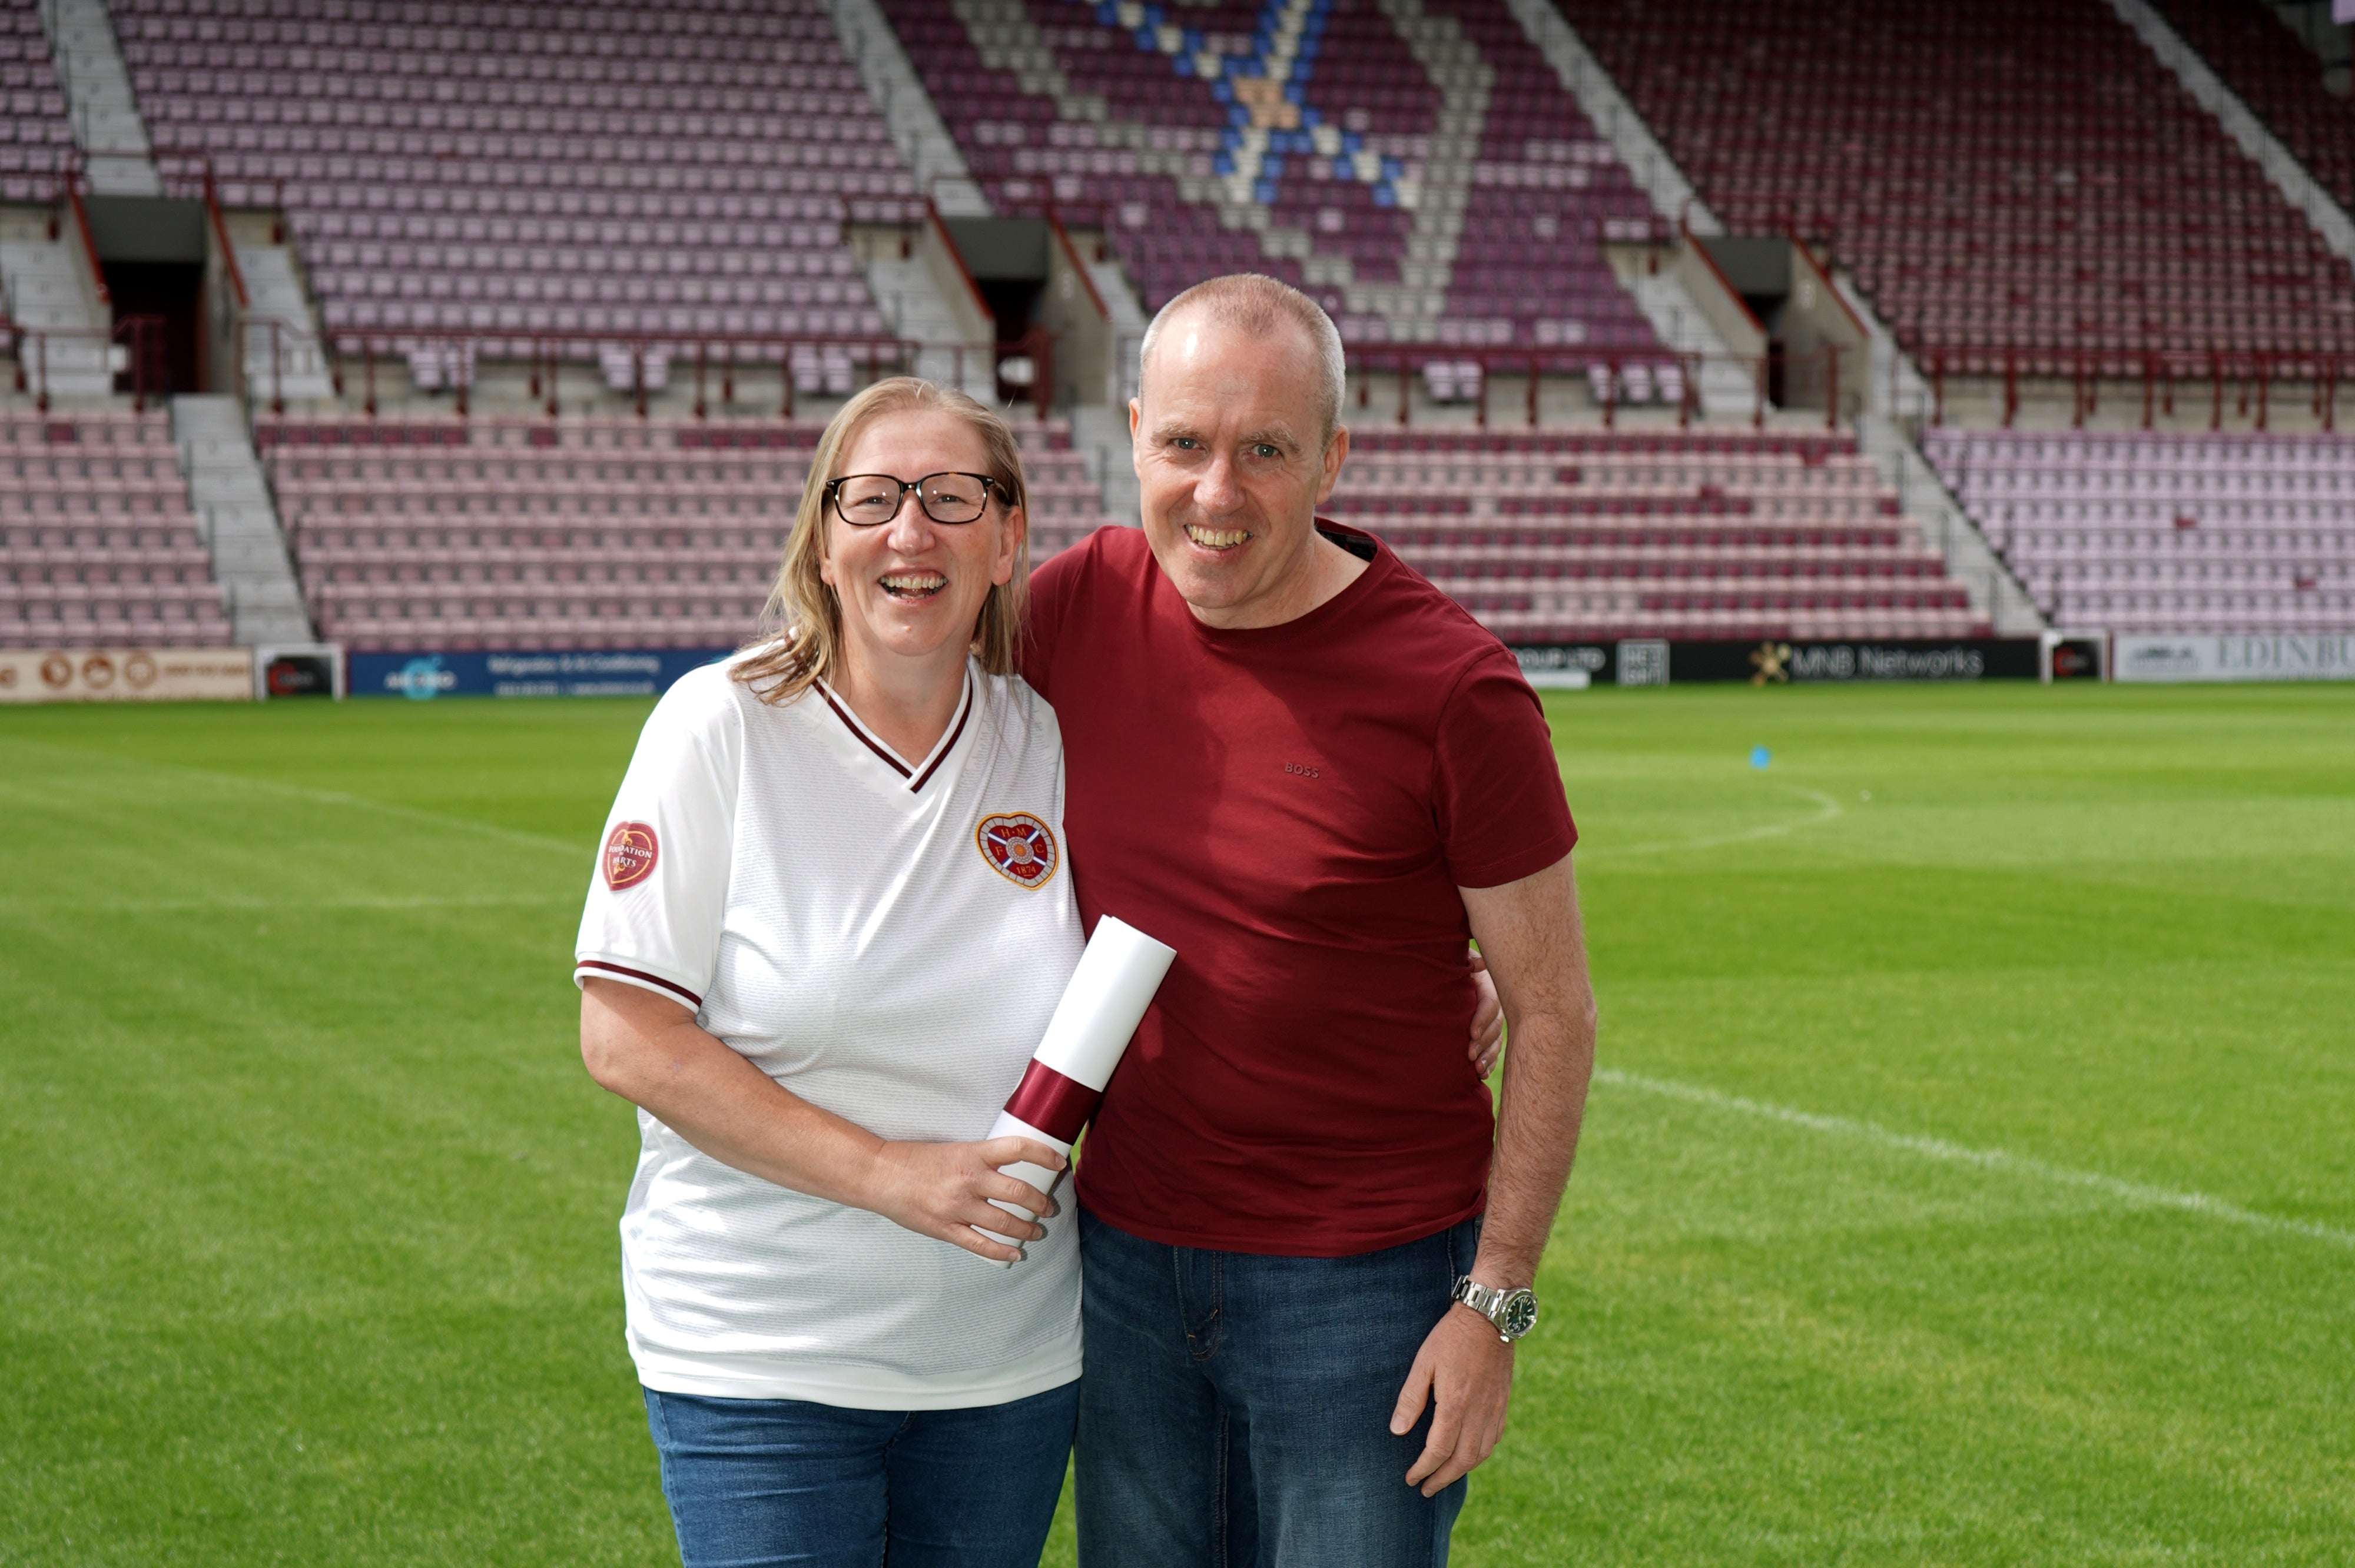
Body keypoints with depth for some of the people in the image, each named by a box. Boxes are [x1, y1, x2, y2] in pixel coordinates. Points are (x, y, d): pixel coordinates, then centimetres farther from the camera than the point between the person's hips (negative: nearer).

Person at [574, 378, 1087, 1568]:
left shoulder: (1049, 740, 1)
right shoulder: (723, 725, -9)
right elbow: (625, 1036, -12)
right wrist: (887, 1173, -18)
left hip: (1011, 1360, 4)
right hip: (760, 1360, -3)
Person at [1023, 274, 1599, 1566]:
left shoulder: (1455, 691, -16)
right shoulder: (1072, 607, -4)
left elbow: (1551, 1013, -9)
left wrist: (1497, 1300, -10)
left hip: (1368, 1281, -4)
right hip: (1128, 1253, 4)